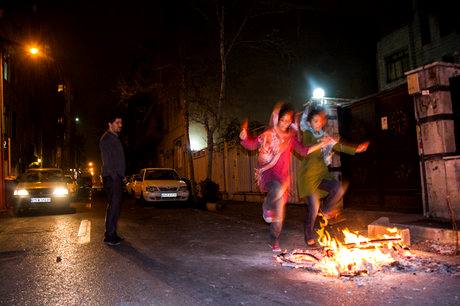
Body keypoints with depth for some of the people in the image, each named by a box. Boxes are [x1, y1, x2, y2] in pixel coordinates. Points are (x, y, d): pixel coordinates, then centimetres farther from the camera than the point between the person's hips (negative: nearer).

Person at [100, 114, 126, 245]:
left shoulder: (115, 138, 23)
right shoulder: (106, 138, -6)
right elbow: (107, 159, -15)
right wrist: (114, 175, -21)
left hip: (117, 177, 9)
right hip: (111, 177, -9)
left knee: (116, 205, 9)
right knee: (113, 205, -12)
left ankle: (112, 233, 15)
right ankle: (109, 236, -9)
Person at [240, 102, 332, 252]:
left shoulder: (291, 138, 11)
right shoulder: (268, 135, -1)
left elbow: (304, 151, 6)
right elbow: (252, 144, -10)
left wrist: (321, 144, -3)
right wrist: (244, 136, -31)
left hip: (282, 176, 4)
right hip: (268, 173, -4)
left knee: (279, 212, 7)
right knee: (278, 189, -39)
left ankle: (274, 240, 25)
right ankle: (267, 206, -6)